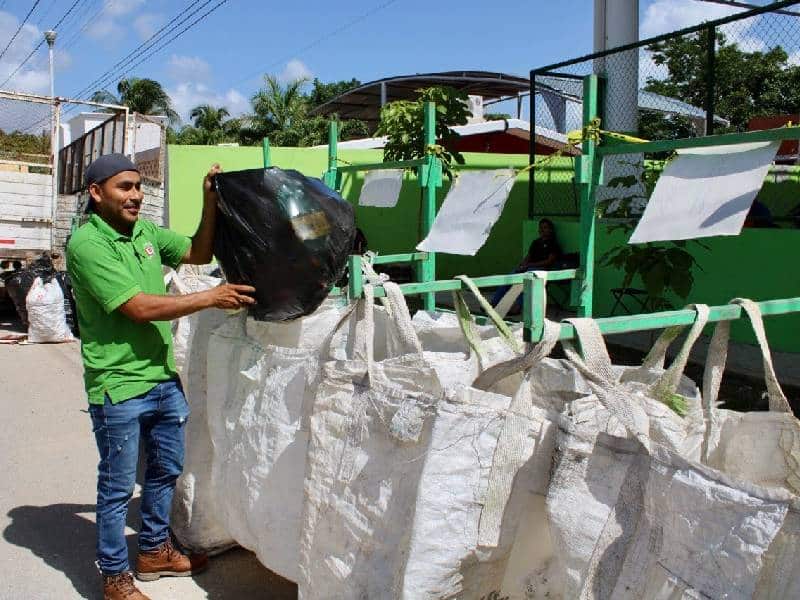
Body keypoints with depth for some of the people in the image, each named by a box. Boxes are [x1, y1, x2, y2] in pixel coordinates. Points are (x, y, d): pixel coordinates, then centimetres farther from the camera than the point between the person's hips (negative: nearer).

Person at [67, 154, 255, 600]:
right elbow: (138, 307, -23)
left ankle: (155, 551, 41)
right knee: (118, 487, 8)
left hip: (164, 378, 8)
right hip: (120, 388, -8)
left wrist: (210, 201, -3)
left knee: (167, 468, 21)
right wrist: (211, 298, -20)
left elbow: (199, 253, 11)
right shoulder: (86, 244, -17)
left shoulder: (146, 231, 7)